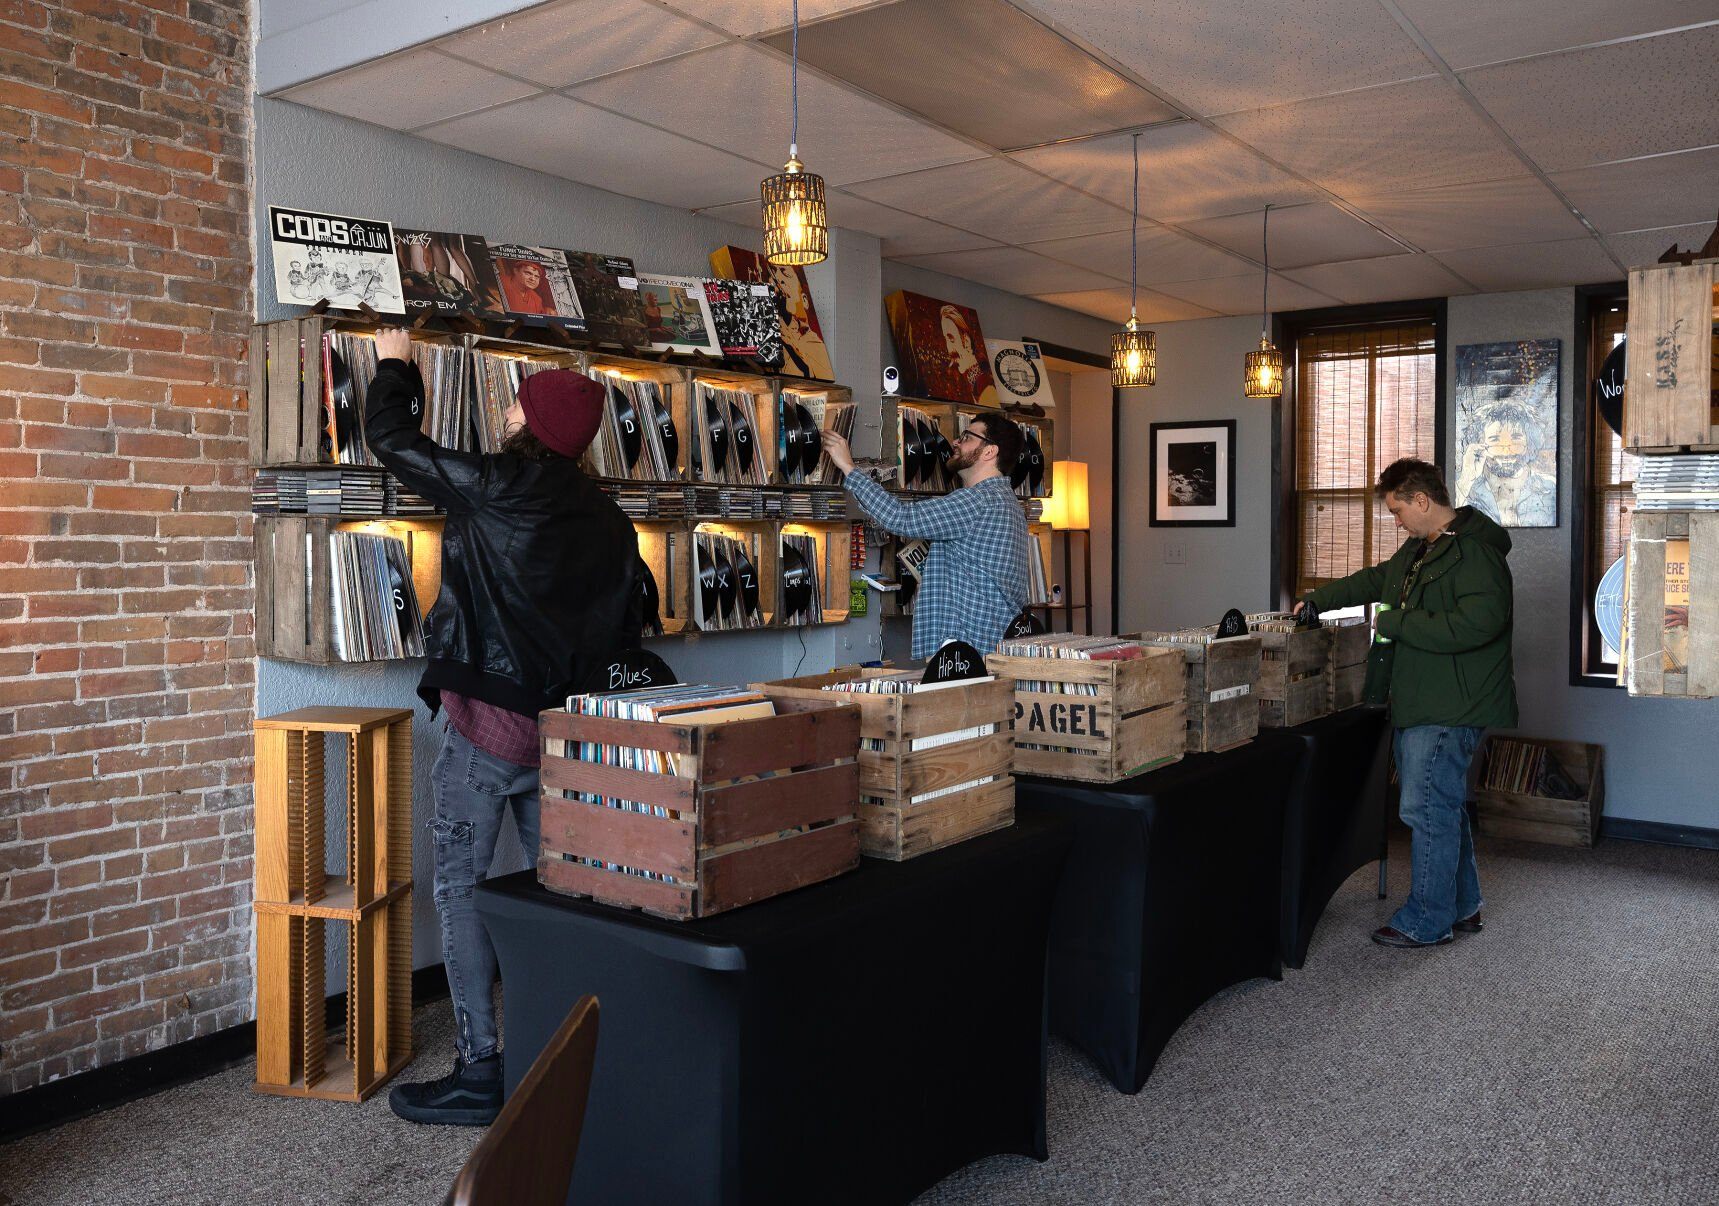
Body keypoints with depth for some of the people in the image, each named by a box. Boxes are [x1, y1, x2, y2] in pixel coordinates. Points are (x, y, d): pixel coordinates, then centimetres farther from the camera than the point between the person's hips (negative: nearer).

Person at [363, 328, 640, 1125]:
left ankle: (480, 1074, 4)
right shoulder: (607, 519, 7)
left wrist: (395, 366, 17)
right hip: (567, 727, 7)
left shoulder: (498, 485, -11)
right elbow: (626, 626, 13)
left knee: (460, 888, 2)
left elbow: (390, 438, -1)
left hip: (488, 724, -7)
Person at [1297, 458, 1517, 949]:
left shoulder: (1475, 552, -17)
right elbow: (1376, 580, 33)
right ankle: (1462, 906, 29)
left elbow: (1477, 623, -30)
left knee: (1427, 809, -5)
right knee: (1445, 806, 17)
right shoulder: (1419, 549, 16)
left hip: (1449, 709, -10)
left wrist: (1395, 623, -22)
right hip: (1417, 703, 10)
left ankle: (1427, 922, 5)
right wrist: (1317, 601, 30)